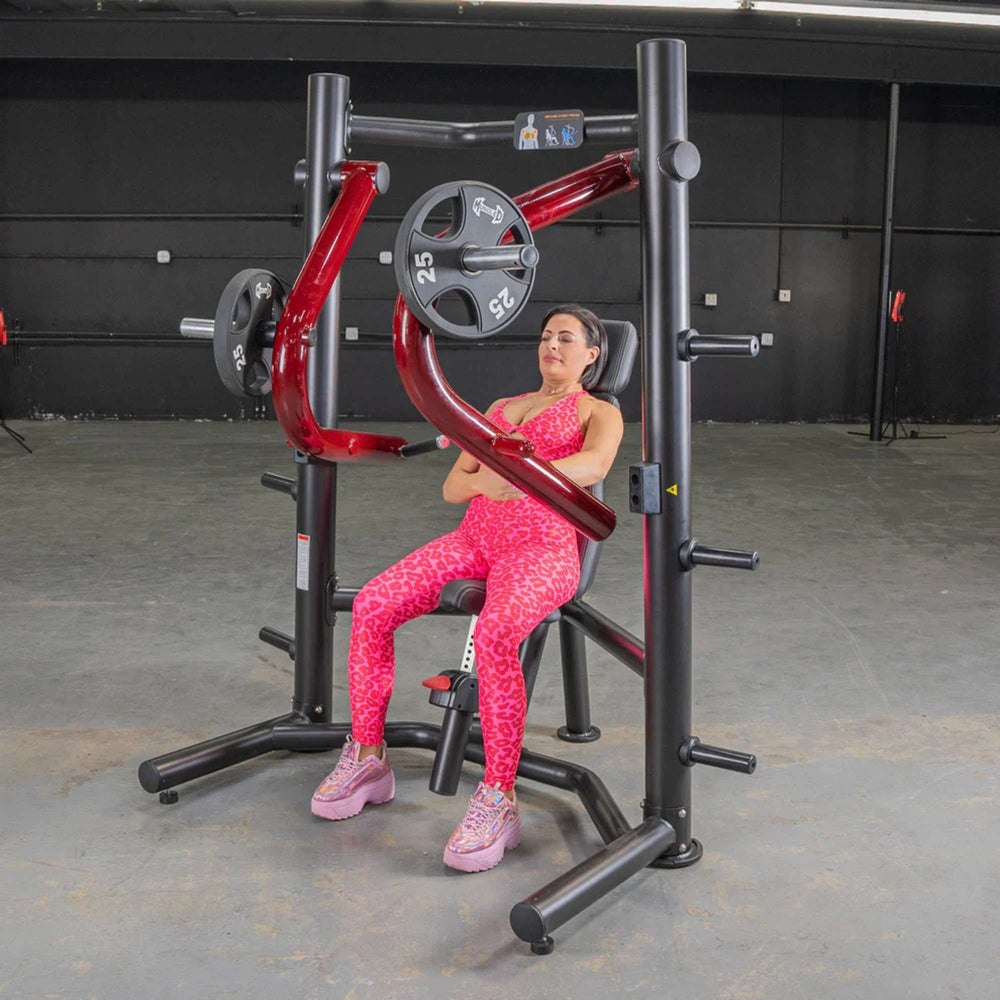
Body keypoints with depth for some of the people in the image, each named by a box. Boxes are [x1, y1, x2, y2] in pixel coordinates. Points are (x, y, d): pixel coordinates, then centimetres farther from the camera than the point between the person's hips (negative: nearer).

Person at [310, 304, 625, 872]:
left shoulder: (599, 413, 10)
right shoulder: (502, 407, 27)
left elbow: (596, 465, -16)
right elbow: (453, 486, 19)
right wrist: (482, 479, -6)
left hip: (544, 546, -6)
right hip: (476, 538, 6)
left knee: (493, 633, -37)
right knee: (372, 605, -17)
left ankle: (498, 802, -29)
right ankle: (368, 760, -3)